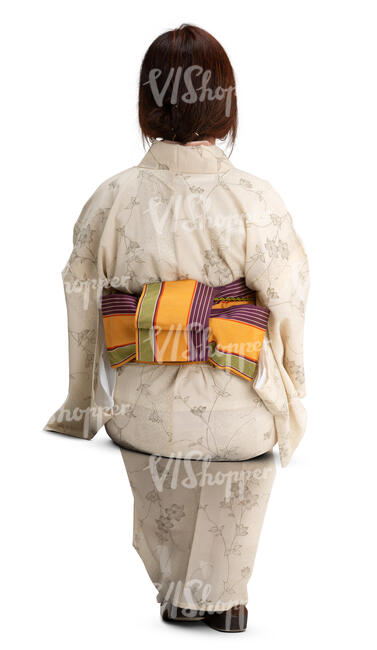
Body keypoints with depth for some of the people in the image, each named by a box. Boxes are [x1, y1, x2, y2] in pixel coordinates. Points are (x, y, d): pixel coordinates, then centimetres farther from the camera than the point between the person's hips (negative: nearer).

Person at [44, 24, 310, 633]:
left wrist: (80, 408, 14)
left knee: (164, 542, 25)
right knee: (225, 553, 21)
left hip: (143, 412, 2)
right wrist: (292, 403, 8)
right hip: (235, 417, -2)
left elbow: (82, 307, 0)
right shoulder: (254, 201, -15)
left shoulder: (110, 200, -8)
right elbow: (287, 309, -9)